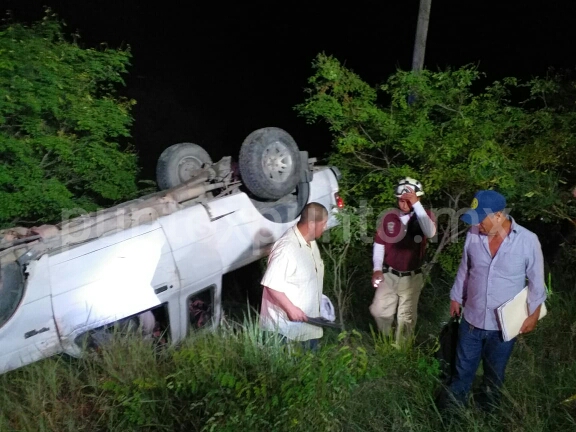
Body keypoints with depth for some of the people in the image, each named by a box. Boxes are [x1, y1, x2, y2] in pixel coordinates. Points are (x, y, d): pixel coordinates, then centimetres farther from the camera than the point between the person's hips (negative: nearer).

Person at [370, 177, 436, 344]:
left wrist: (416, 204, -34)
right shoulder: (389, 216, -6)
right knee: (379, 310, 8)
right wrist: (377, 269, -6)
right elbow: (379, 243, 2)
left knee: (406, 317, 12)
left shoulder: (424, 215, -9)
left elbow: (430, 233, -31)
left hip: (411, 277, -1)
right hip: (388, 274, 1)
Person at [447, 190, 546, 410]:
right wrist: (456, 297, 11)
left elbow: (536, 281, -7)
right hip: (472, 319, 2)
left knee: (494, 373, 21)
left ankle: (486, 410, 46)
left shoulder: (528, 241, -20)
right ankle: (452, 406, 41)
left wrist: (533, 314, -2)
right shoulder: (473, 235, -12)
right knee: (463, 369, 18)